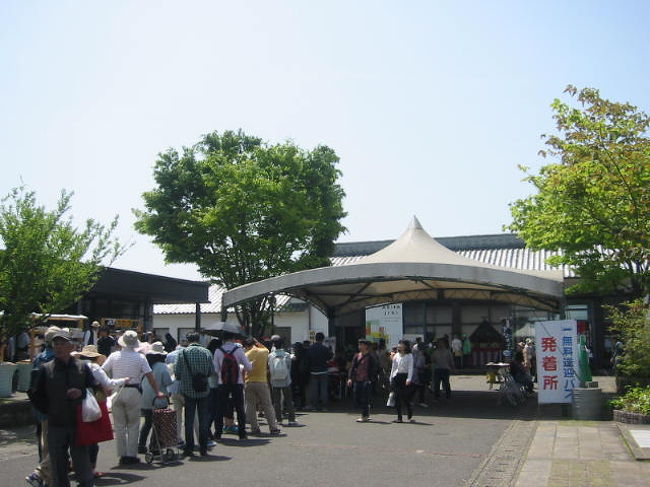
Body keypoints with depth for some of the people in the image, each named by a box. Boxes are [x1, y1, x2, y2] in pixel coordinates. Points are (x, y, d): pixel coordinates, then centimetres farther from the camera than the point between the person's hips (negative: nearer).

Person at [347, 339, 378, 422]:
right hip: (357, 381, 6)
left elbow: (374, 369, -3)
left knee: (364, 399, -5)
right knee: (357, 399, 7)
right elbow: (352, 367, 8)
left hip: (366, 381, -6)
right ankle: (367, 414, 23)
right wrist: (350, 378, -3)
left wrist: (370, 379, -11)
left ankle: (364, 416, 3)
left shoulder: (371, 357, -2)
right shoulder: (357, 356, 12)